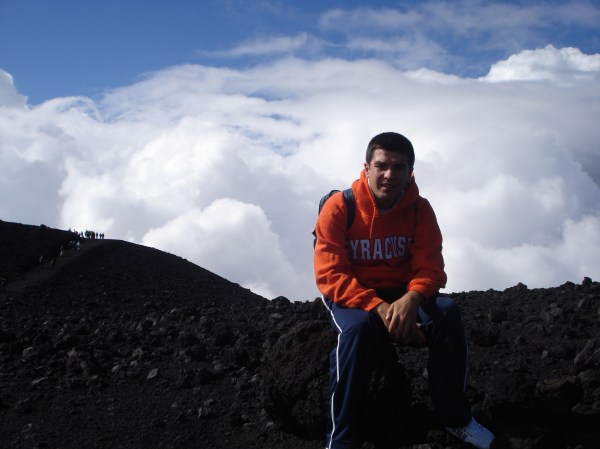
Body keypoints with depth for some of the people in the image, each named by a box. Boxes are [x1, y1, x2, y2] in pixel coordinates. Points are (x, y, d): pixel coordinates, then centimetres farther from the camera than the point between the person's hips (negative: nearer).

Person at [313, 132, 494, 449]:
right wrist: (378, 308, -33)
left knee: (447, 312, -26)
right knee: (358, 328, -37)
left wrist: (412, 298, -34)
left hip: (403, 295, 3)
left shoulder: (419, 209, -5)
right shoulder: (339, 208, -15)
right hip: (352, 297, -3)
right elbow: (330, 276, -19)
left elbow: (429, 267, -9)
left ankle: (454, 416, -9)